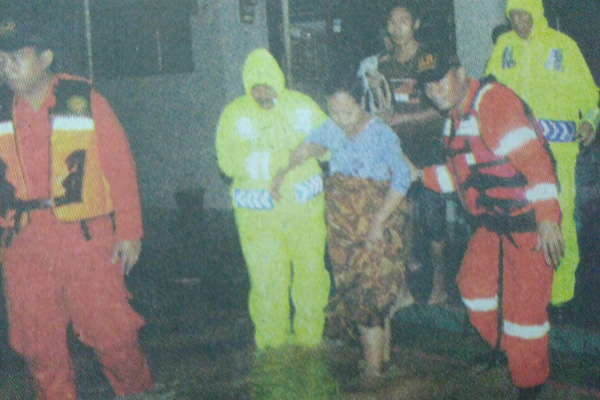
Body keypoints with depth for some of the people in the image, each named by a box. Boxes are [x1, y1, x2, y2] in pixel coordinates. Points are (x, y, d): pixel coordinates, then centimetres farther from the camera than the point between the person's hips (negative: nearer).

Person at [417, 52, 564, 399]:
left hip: (530, 221, -9)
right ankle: (502, 349, 41)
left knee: (523, 304, -4)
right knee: (474, 283, 17)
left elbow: (533, 158, -29)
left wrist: (548, 218, -36)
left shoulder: (494, 100, -20)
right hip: (494, 223, 10)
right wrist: (420, 175, 17)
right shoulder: (456, 120, 11)